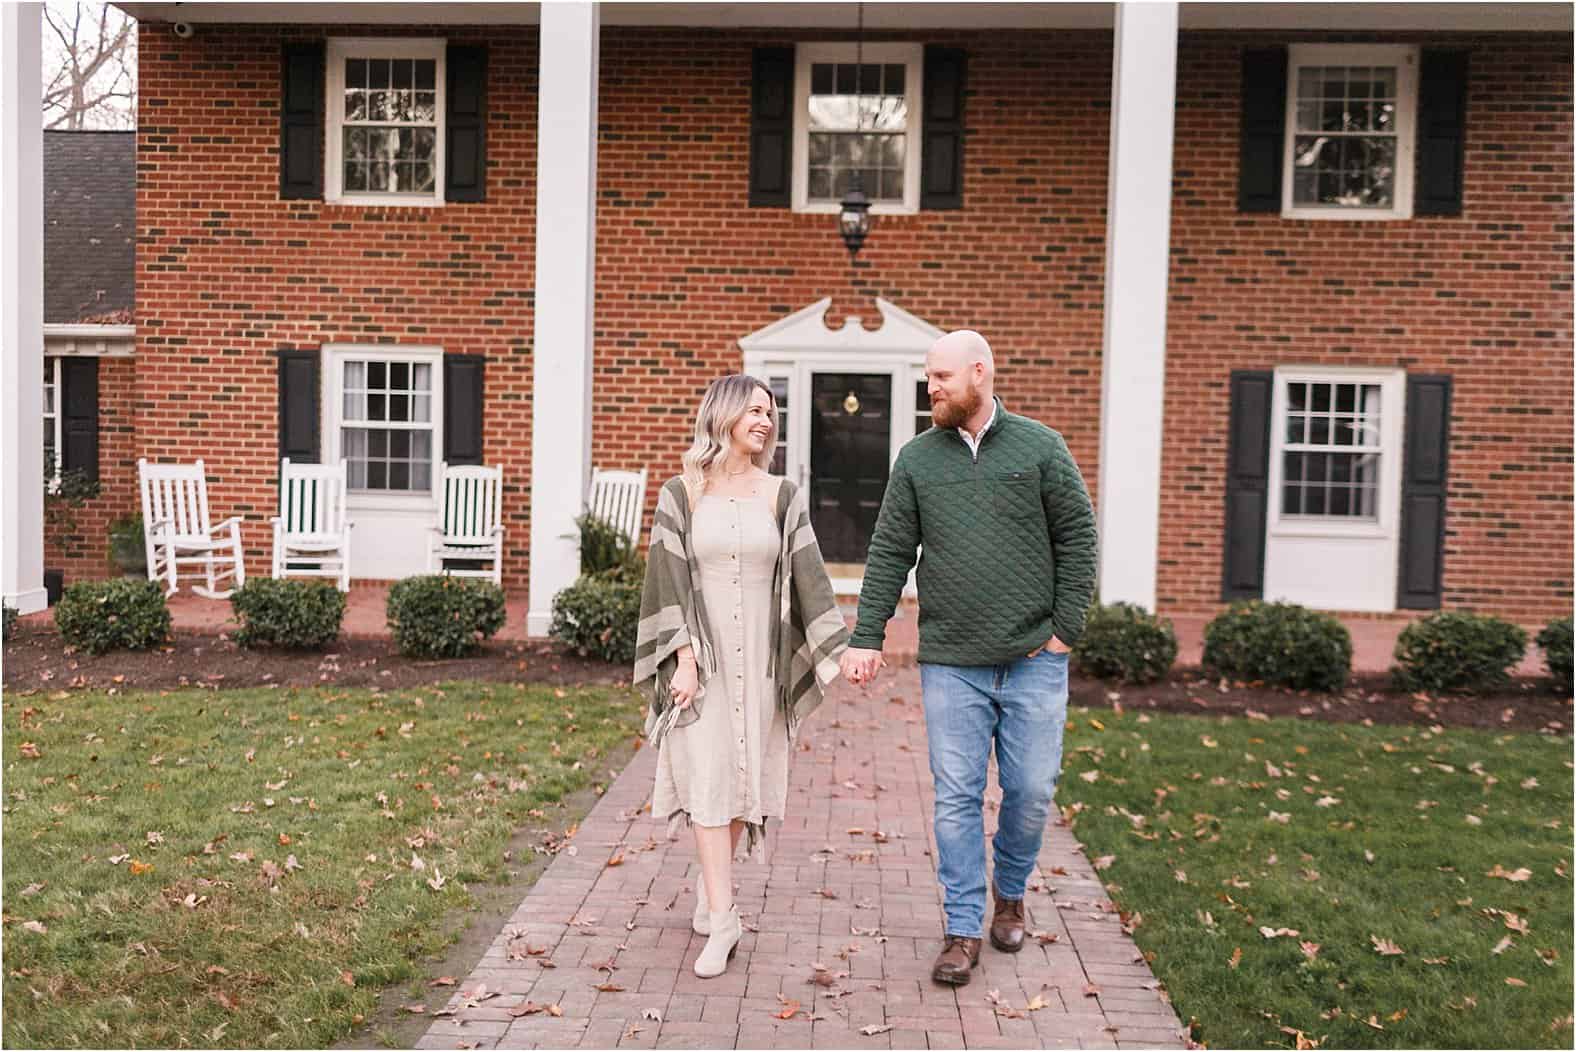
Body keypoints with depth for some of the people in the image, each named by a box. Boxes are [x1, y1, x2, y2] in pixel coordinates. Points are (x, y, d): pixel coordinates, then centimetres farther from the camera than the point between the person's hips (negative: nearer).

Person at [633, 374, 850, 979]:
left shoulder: (782, 497, 5)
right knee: (708, 781, -6)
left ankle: (710, 891, 27)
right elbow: (667, 581, -3)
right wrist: (683, 659, -11)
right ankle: (722, 919, -4)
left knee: (743, 778, 7)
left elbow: (809, 578, 2)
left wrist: (842, 650, -7)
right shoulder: (682, 495, 0)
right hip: (703, 656, -2)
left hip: (760, 658, 2)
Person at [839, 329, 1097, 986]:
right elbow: (888, 555, 4)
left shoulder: (1040, 447, 2)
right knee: (957, 796, 3)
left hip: (1034, 661, 0)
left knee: (1031, 791, 7)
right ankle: (964, 930, 16)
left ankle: (1010, 893, 34)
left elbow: (1077, 538, 3)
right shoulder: (917, 459, 5)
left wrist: (1065, 630, -3)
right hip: (951, 662, 1)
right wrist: (867, 638, -3)